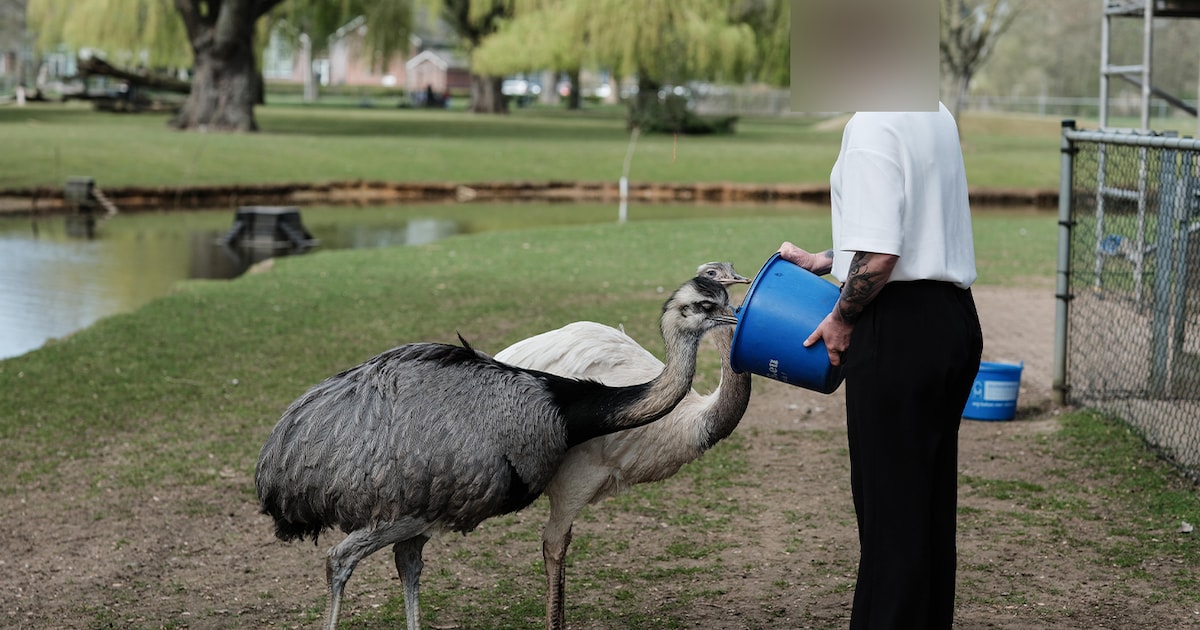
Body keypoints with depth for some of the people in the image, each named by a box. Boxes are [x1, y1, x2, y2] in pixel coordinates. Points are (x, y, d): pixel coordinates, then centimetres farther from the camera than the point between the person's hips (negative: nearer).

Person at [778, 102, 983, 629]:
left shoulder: (872, 125, -17)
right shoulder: (937, 115, 13)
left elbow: (880, 255, -23)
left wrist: (842, 318, -8)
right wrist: (824, 262, 25)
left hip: (898, 331, -9)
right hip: (955, 321, 9)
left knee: (889, 507, -1)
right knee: (932, 503, 17)